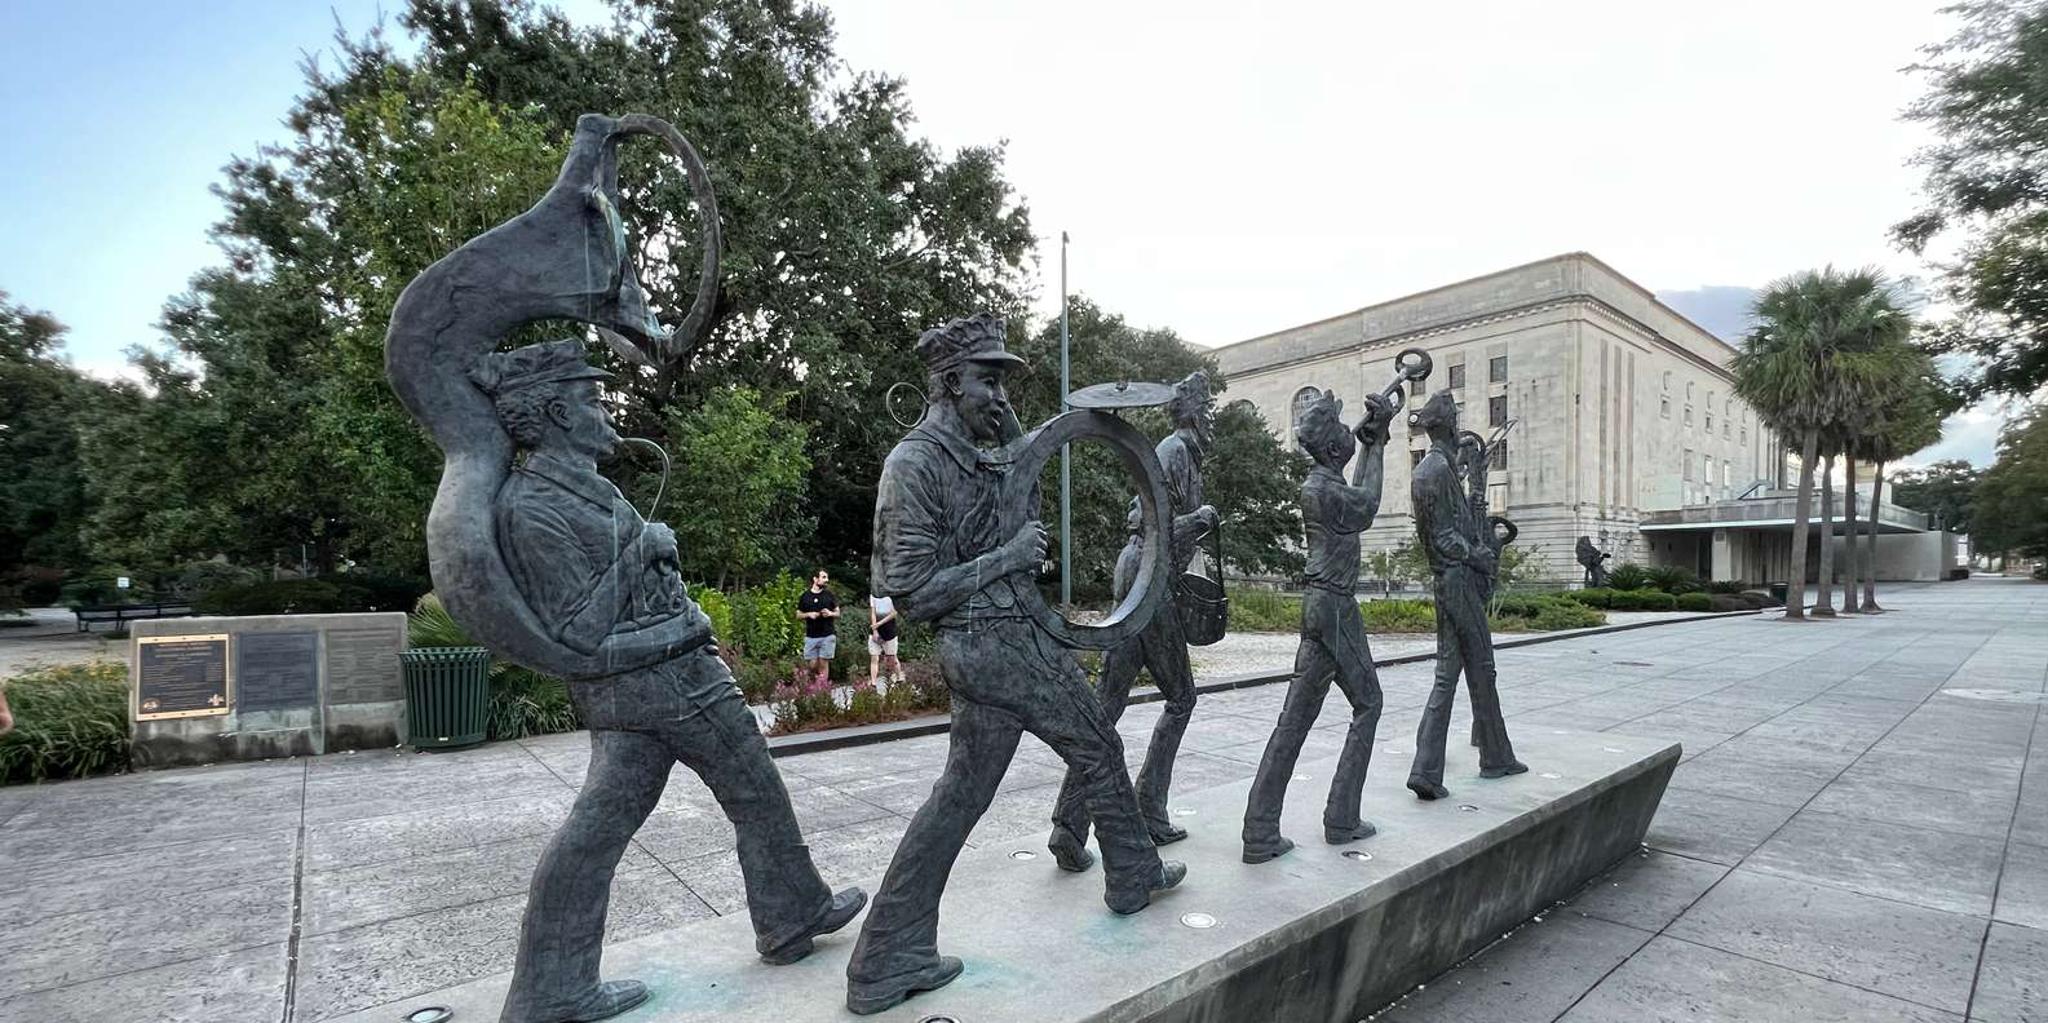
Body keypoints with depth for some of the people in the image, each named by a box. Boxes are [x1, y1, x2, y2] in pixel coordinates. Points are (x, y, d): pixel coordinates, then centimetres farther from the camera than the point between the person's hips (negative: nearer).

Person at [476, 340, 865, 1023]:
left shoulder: (575, 484, 8)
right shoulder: (535, 511, -21)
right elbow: (579, 633, -20)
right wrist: (639, 555, -19)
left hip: (620, 691, 9)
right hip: (672, 681, -9)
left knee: (597, 828, 15)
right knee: (758, 798, 9)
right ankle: (793, 918, 29)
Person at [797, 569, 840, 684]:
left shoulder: (830, 595, 4)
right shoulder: (805, 596, 4)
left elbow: (838, 613, 10)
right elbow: (798, 615, 10)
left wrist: (830, 613, -11)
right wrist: (808, 614, -10)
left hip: (827, 636, -1)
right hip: (811, 636, 1)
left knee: (823, 663, -2)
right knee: (813, 665, 1)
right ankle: (815, 684, 28)